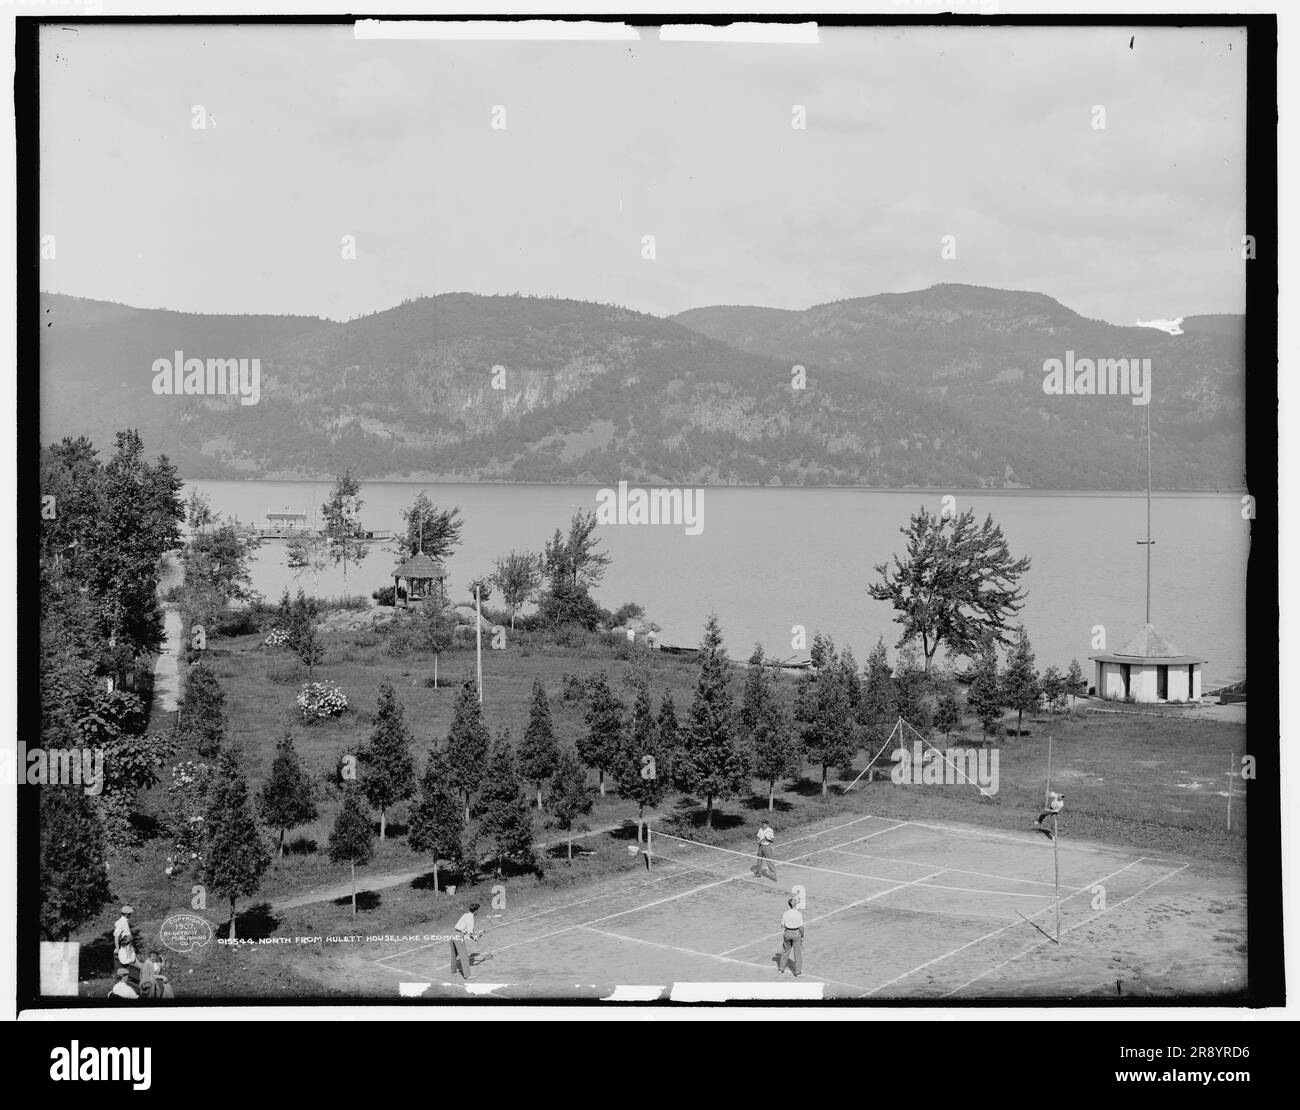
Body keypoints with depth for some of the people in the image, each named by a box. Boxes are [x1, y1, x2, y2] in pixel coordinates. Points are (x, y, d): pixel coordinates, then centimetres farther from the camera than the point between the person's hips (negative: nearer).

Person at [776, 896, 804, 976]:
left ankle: (780, 969, 31)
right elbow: (801, 927, -13)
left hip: (787, 933, 3)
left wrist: (782, 936, 11)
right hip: (796, 933, -3)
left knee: (785, 951, 21)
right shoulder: (798, 914, -15)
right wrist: (802, 936, 1)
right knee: (797, 953, 9)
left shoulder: (785, 914, -4)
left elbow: (782, 926, 1)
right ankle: (797, 973, 14)